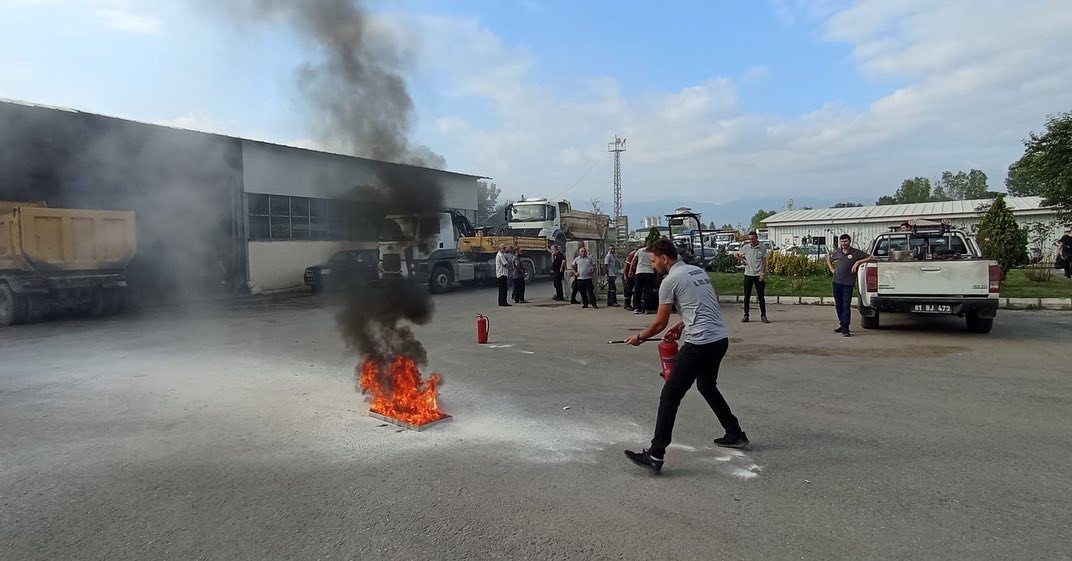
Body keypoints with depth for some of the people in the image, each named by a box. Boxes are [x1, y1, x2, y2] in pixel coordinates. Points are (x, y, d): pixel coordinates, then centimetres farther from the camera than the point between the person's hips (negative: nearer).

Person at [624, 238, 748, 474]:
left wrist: (639, 337, 13)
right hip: (721, 338, 9)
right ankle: (735, 434, 37)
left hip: (700, 343, -9)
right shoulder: (698, 271, 16)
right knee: (707, 386, 29)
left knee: (670, 394, -6)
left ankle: (655, 455, -9)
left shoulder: (670, 280, -7)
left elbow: (660, 323, -2)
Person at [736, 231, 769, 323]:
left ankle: (763, 316, 9)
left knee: (761, 296, 2)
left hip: (759, 275, -2)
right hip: (748, 274, 2)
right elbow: (735, 254, 17)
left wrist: (763, 274, -7)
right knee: (747, 296, 5)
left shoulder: (763, 247, -1)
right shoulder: (745, 247, 3)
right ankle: (746, 315, 11)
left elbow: (764, 262, 0)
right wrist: (742, 260, 2)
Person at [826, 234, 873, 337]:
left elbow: (871, 258, -3)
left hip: (848, 283, -5)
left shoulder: (856, 253, -2)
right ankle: (842, 325, 24)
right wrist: (831, 269, 15)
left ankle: (845, 329, -10)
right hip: (837, 282, 5)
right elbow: (828, 259, 30)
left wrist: (858, 262, -13)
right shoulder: (837, 252, 10)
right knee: (838, 305, 11)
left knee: (846, 306, -9)